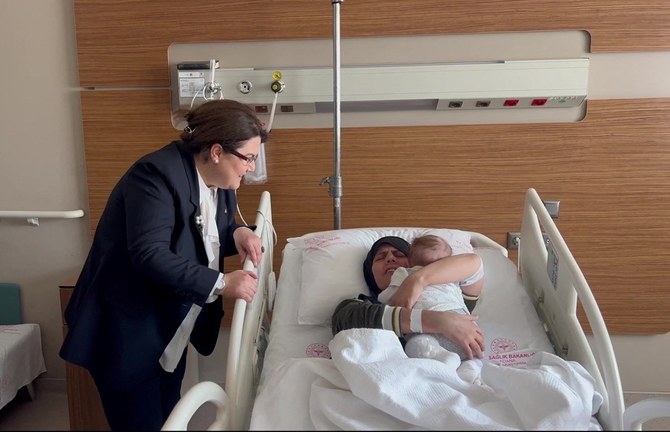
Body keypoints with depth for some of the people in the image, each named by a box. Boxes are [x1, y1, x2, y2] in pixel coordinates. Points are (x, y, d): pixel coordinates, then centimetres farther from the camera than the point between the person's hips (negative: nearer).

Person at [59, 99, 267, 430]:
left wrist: (237, 232, -9)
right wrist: (221, 284, -35)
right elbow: (150, 255, -33)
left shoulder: (220, 181, 2)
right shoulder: (157, 175, -25)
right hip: (128, 335, -8)